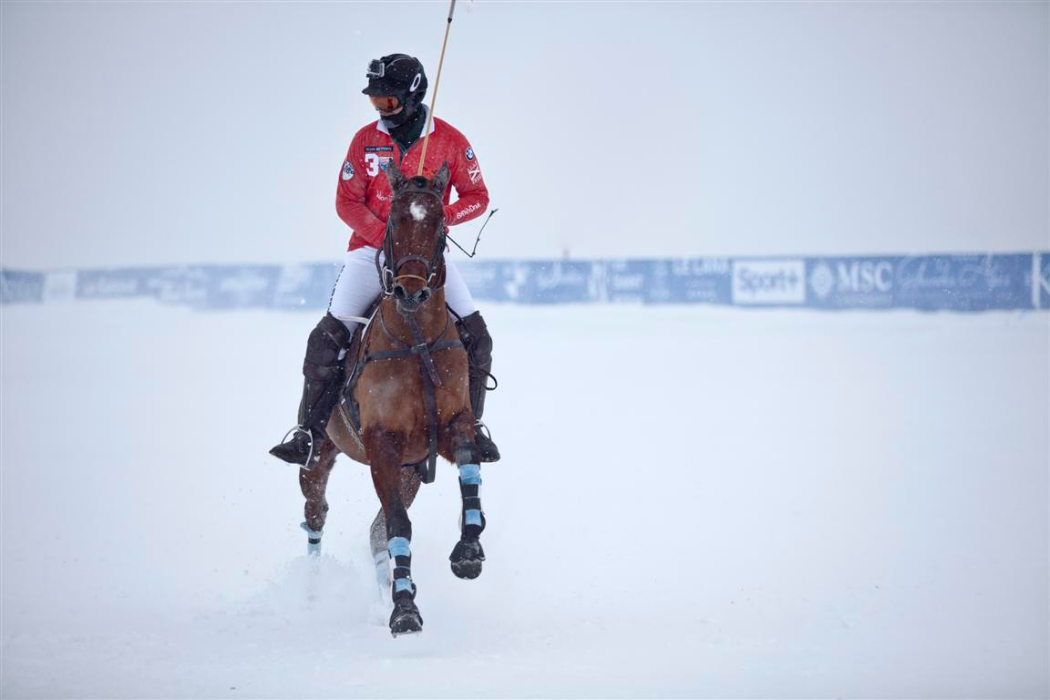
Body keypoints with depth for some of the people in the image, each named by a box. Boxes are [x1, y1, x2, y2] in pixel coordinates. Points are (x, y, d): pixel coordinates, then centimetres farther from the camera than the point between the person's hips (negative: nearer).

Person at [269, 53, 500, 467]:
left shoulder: (449, 141, -3)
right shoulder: (366, 140, -1)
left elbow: (477, 196, 3)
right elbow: (347, 203, -1)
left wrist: (443, 217, -17)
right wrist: (386, 236, -17)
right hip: (372, 250, 0)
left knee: (475, 336, -13)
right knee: (327, 338, -12)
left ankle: (472, 425, 2)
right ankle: (308, 432, -6)